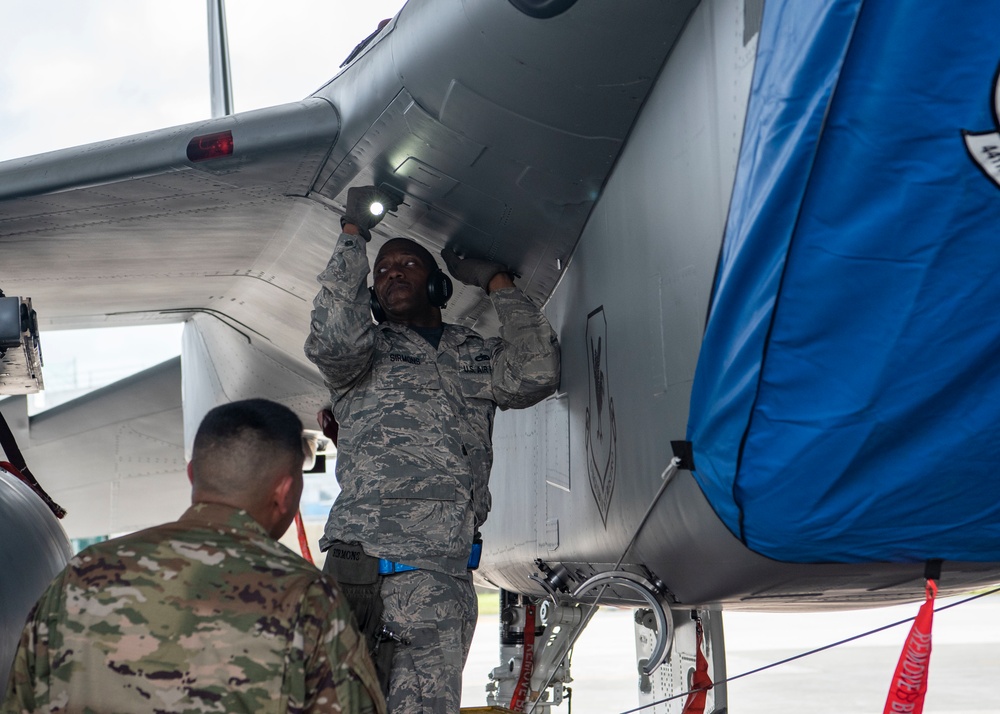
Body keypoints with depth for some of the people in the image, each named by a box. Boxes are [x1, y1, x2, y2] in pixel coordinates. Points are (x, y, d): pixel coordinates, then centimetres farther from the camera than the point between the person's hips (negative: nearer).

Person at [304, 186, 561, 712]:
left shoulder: (477, 354, 25)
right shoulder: (365, 351, 20)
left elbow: (537, 374, 5)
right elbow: (335, 337, -5)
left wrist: (498, 283, 12)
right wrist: (354, 235, 4)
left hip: (444, 573, 2)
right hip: (364, 556, -2)